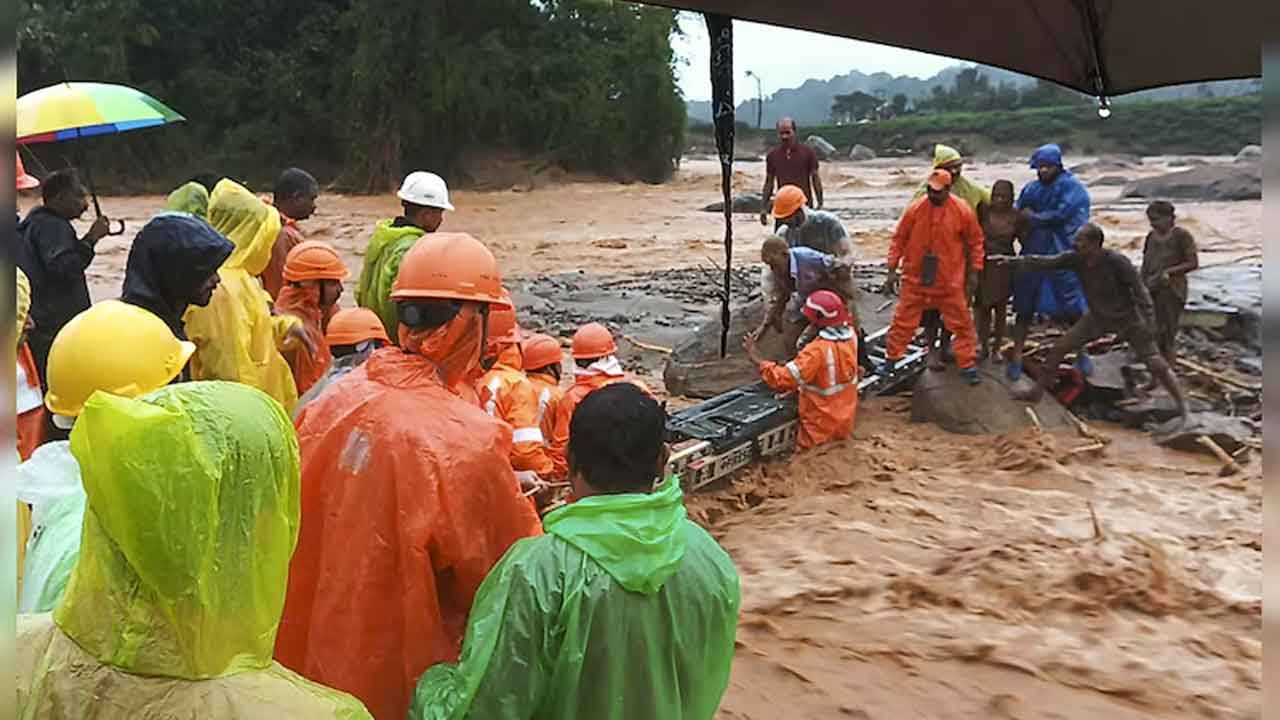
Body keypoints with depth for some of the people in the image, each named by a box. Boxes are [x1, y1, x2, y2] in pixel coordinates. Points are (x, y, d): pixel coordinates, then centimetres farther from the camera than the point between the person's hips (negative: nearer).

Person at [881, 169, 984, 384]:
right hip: (915, 279, 0)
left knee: (962, 323, 7)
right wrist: (892, 270, -1)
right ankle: (890, 360, 21)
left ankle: (968, 365, 19)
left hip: (950, 281, 0)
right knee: (903, 320, 7)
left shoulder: (963, 211, -9)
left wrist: (973, 273, 3)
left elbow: (975, 242, 2)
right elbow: (899, 239, 0)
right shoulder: (915, 209, -9)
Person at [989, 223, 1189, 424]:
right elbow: (1045, 262, -12)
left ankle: (1182, 403, 13)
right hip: (1097, 317, 5)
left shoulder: (1116, 262, -29)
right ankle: (1038, 391, 14)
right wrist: (1012, 261, -20)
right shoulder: (1075, 259, -16)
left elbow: (1140, 290, -23)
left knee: (1155, 363, -3)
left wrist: (1149, 323, -24)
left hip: (1127, 318, -5)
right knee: (1059, 348, 1)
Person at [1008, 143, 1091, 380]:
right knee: (1024, 309, 4)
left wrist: (1034, 217, -3)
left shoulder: (1073, 187, -4)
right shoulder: (1031, 189, 8)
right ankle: (1016, 358, 10)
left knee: (1073, 308, 5)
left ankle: (1081, 354, 22)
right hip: (1033, 256, 3)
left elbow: (1061, 215, -14)